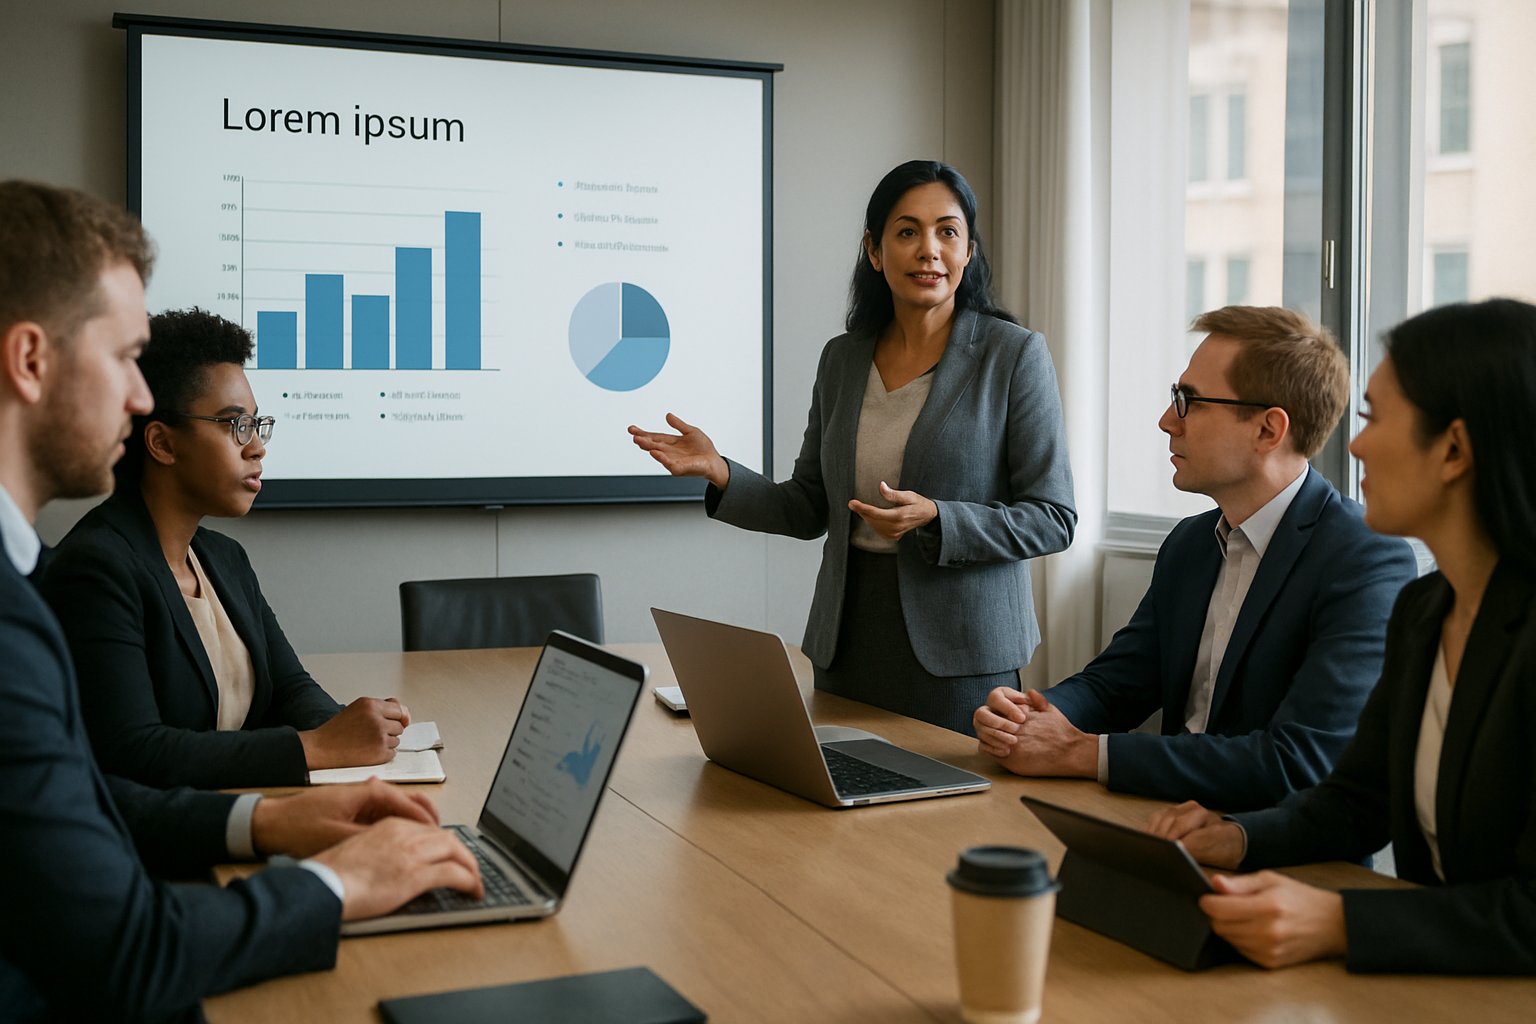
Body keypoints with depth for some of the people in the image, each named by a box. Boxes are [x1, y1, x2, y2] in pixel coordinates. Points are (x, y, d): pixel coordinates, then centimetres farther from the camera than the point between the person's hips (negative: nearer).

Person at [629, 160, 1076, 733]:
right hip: (848, 639, 4)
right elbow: (809, 510, 12)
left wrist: (935, 519, -21)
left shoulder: (1015, 355, -6)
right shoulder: (843, 358, 8)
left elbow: (1053, 518, -7)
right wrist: (719, 473, -3)